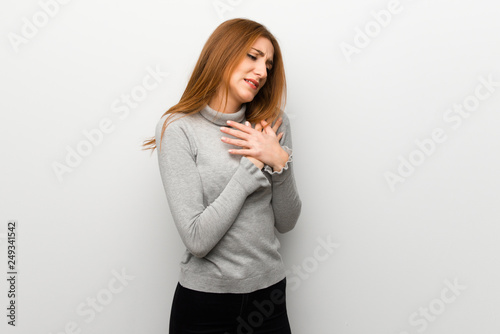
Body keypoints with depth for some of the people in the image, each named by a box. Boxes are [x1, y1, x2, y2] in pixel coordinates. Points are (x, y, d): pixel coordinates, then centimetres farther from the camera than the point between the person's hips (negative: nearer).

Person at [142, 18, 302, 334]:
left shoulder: (274, 122, 0)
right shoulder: (178, 128, -12)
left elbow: (286, 222, 1)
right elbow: (197, 240, -19)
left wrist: (279, 161, -14)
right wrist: (253, 165, -17)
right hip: (205, 299, -3)